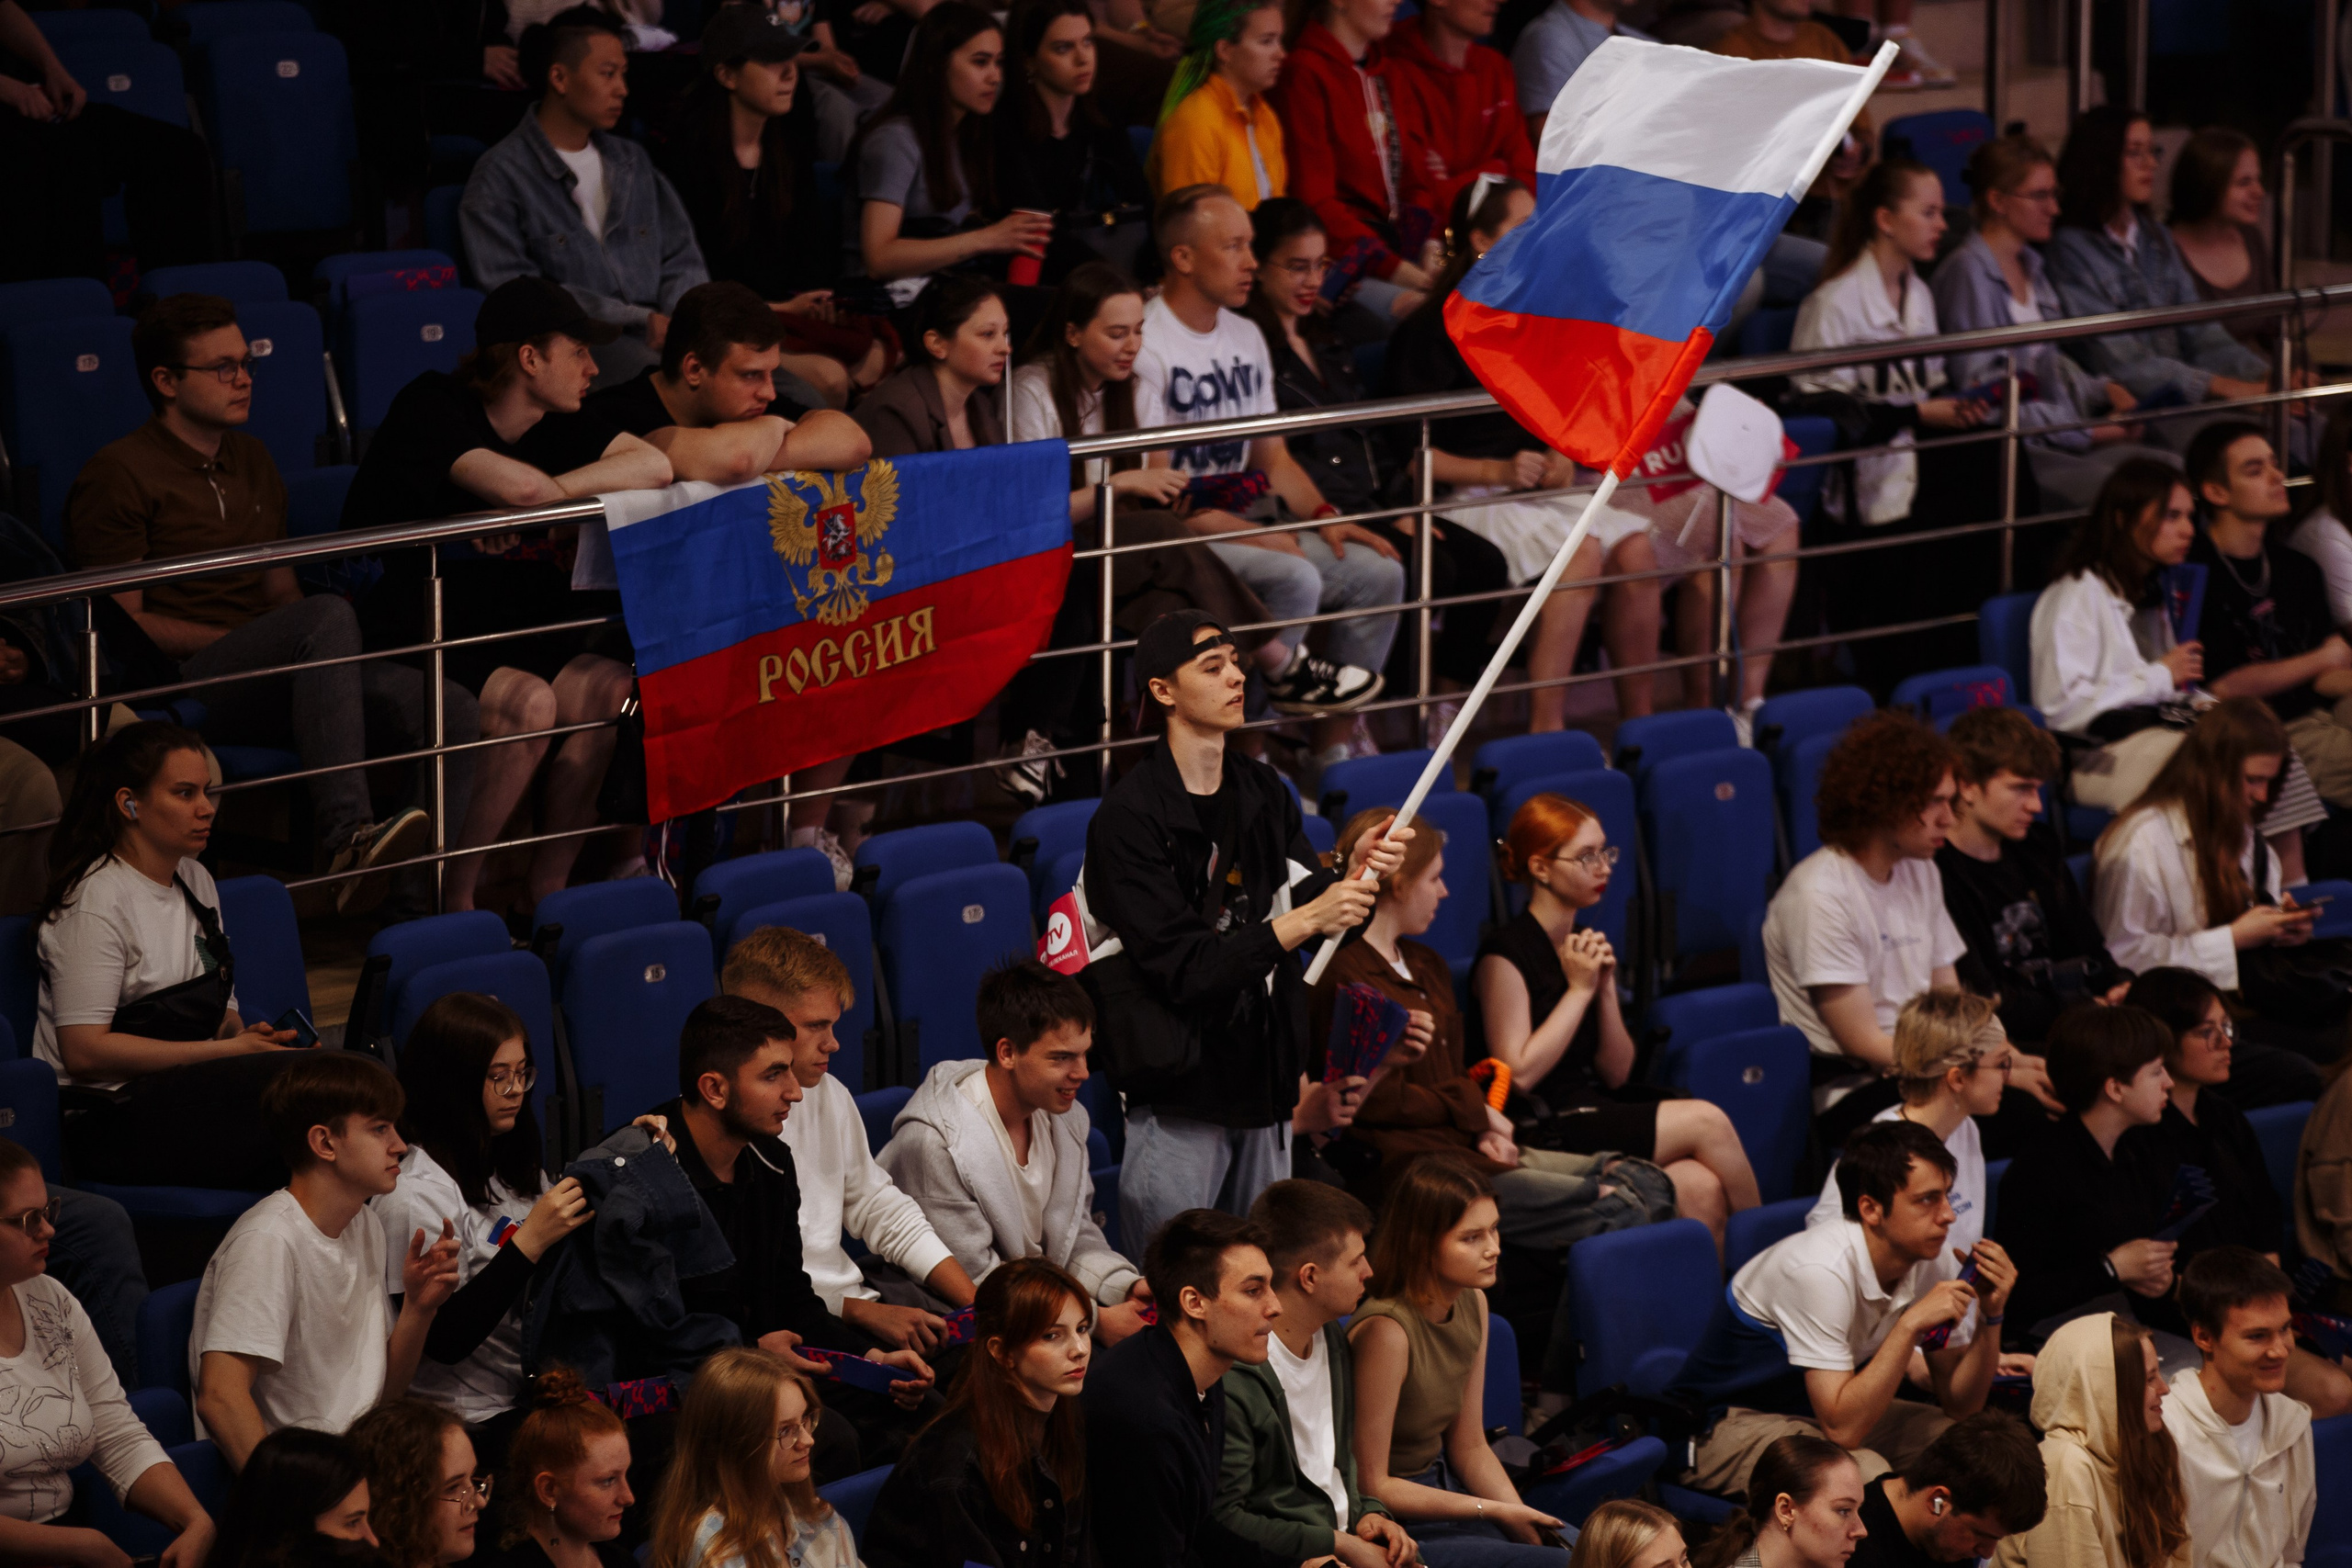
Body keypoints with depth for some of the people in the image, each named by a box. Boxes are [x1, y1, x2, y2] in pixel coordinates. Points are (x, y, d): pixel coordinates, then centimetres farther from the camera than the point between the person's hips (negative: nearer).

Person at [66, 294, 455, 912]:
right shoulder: (119, 474, 0)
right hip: (178, 685, -7)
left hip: (271, 685, 7)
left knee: (452, 709, -18)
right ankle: (347, 838, -50)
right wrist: (233, 639, -12)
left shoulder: (251, 460, 24)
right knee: (329, 615, -36)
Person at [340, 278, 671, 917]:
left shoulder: (557, 427, 12)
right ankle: (453, 899, -20)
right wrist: (554, 492, -4)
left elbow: (655, 466, -6)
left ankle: (549, 886, -9)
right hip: (408, 643, -7)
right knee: (529, 703, -32)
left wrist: (549, 492, -14)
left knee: (613, 688, -20)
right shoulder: (430, 409, -10)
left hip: (509, 634, 7)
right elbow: (518, 486, -27)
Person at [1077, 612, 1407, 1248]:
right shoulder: (1129, 818, -13)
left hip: (1264, 1077, 7)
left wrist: (1358, 871, -12)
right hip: (1180, 1093, -7)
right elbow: (1184, 970, -19)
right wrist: (1303, 921, -25)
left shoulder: (1263, 791, 10)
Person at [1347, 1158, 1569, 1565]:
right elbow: (1372, 1485, -18)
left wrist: (1524, 1519, -6)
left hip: (1442, 1488, 8)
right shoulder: (1387, 1331, -25)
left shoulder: (1472, 1304, 2)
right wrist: (1495, 1511, -15)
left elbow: (1470, 1446, 10)